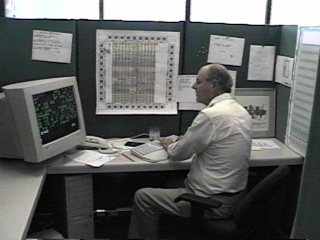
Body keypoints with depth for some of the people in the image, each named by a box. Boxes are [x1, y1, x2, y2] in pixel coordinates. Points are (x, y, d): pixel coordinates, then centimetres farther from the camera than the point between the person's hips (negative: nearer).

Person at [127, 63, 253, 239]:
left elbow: (178, 153, -13)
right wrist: (181, 141, 11)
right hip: (234, 194, 9)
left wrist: (169, 145, 8)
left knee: (142, 197, 1)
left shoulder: (211, 114, -24)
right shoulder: (241, 111, 5)